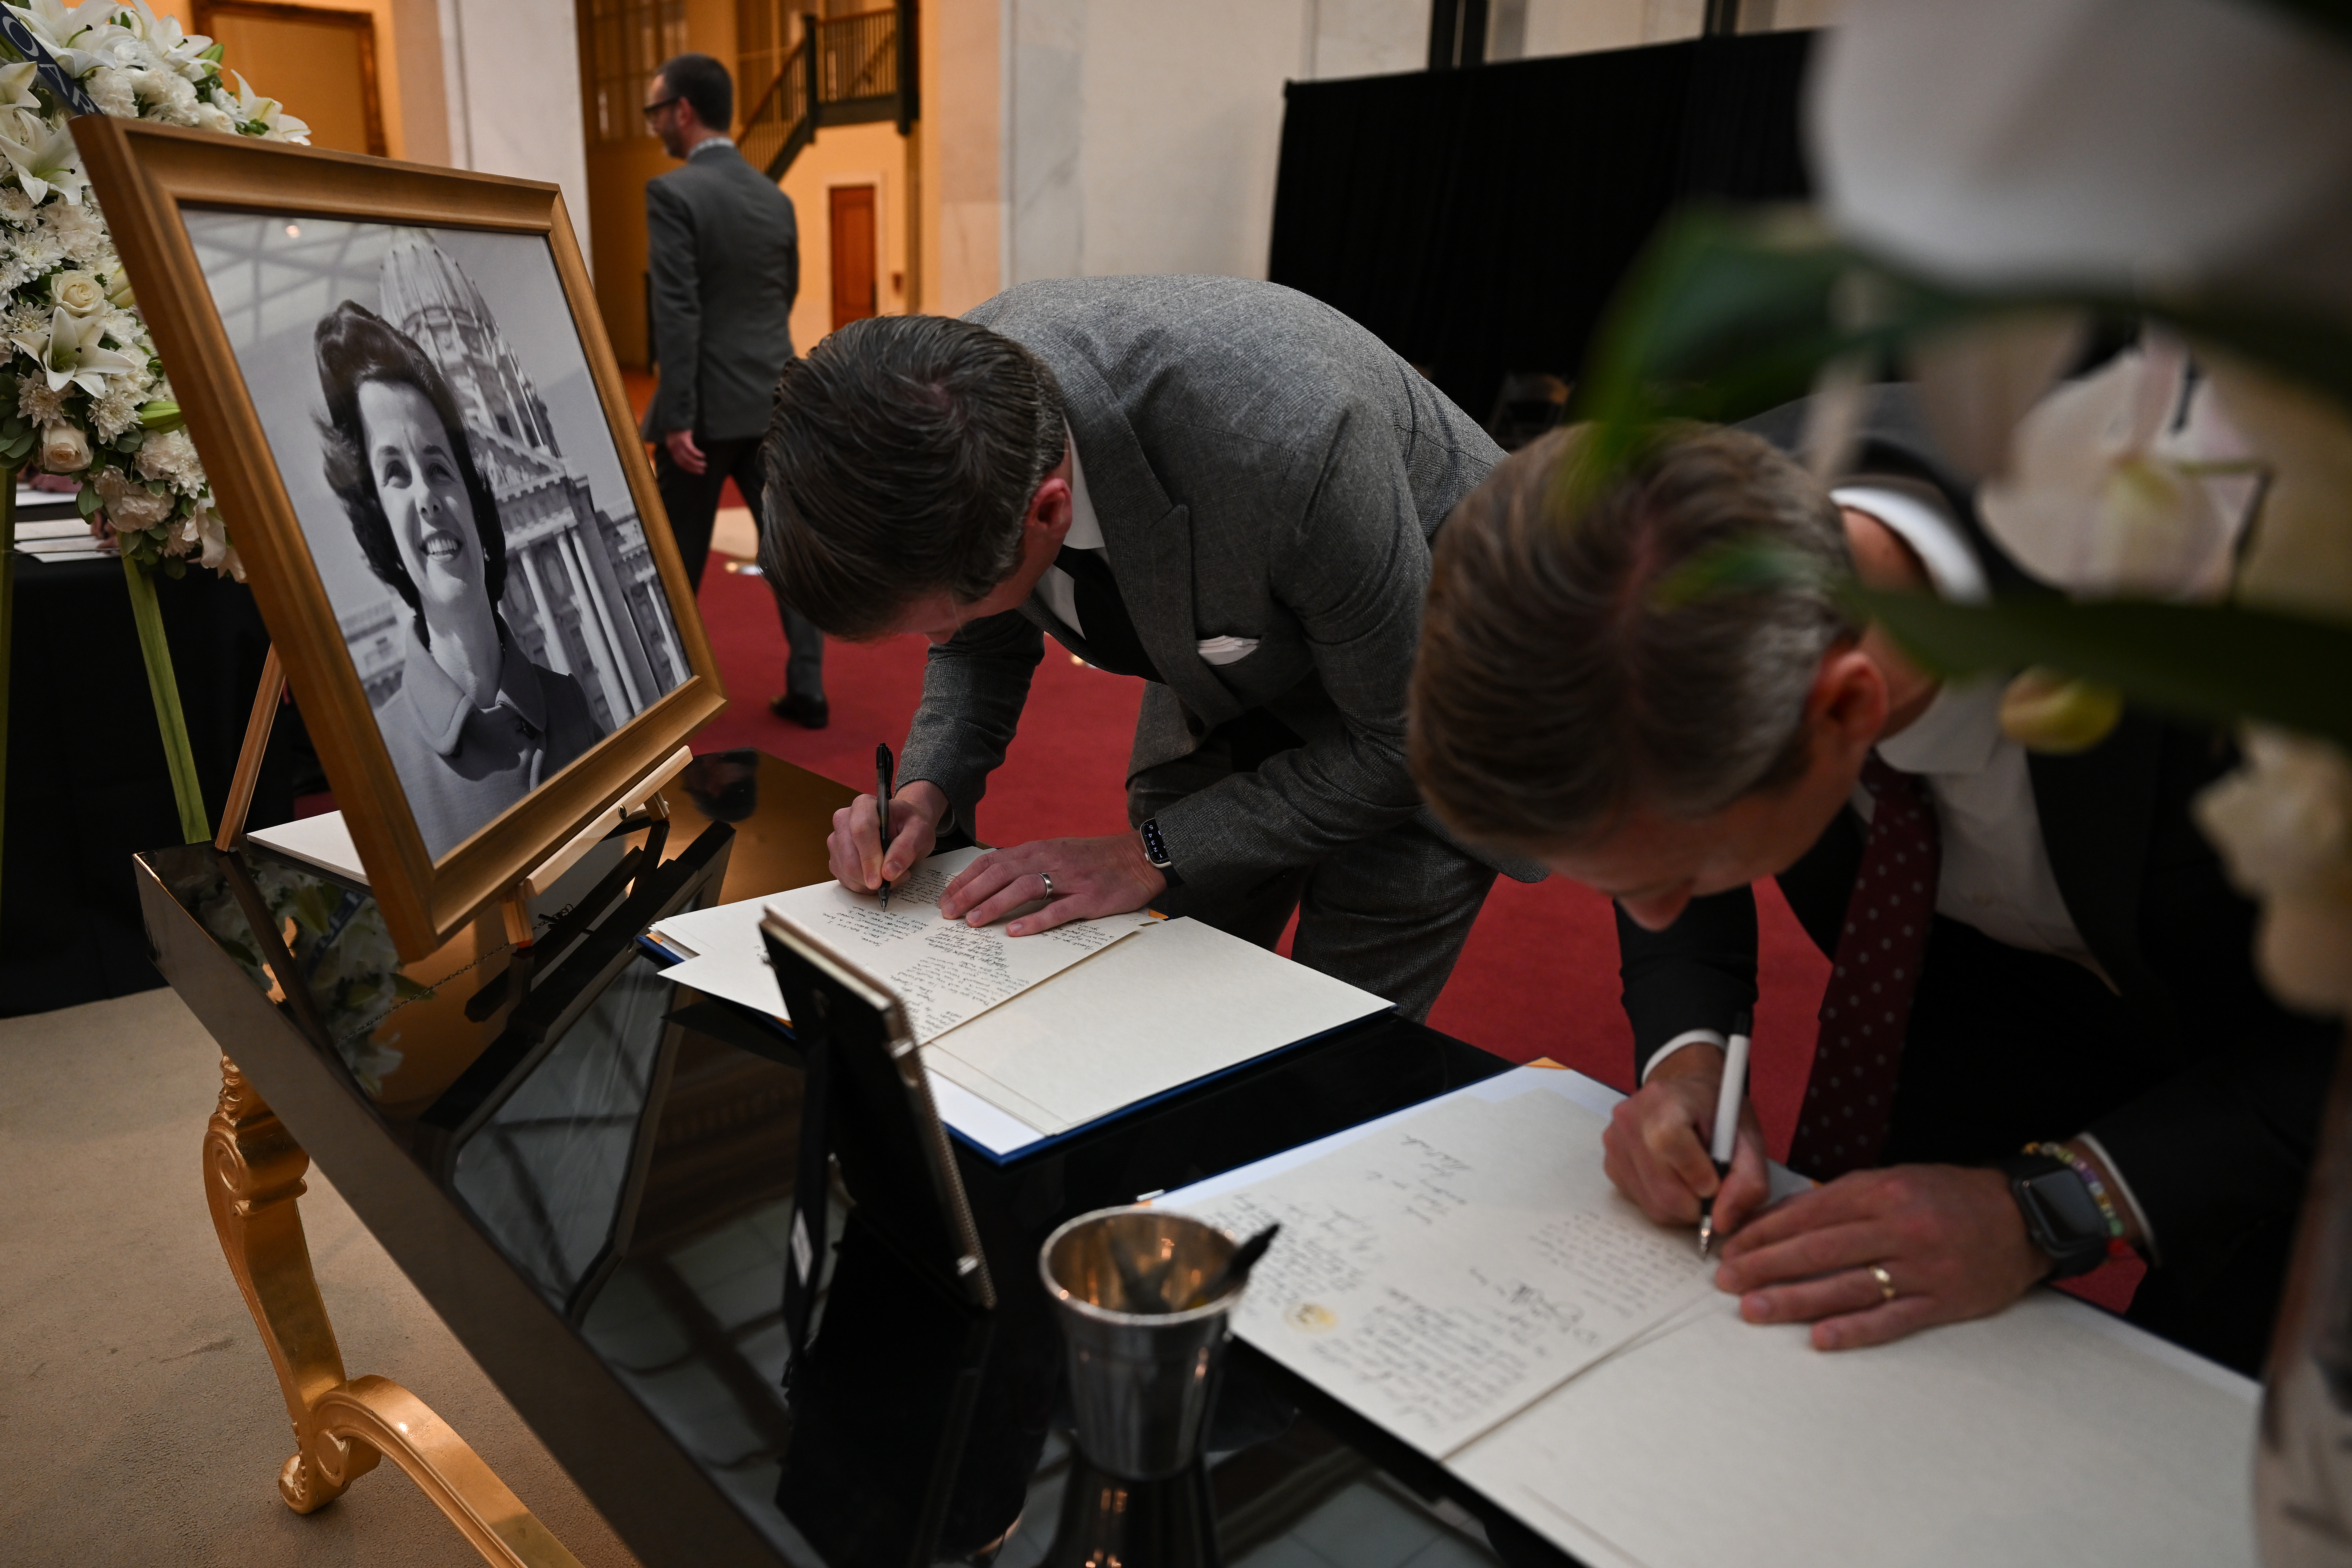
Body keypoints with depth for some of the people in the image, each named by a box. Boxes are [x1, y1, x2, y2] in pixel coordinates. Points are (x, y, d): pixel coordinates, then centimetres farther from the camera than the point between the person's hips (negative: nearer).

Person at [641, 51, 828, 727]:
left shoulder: (674, 192, -10)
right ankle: (807, 690, 8)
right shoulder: (776, 197, 9)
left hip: (710, 406, -5)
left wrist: (677, 418, -16)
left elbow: (678, 312, -17)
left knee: (678, 560, 8)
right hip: (775, 401, 6)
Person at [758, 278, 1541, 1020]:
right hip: (1229, 678, 5)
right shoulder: (946, 392, -22)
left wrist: (1152, 856, -25)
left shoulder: (1285, 441, -42)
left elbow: (1400, 741, -25)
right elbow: (985, 643, 0)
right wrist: (926, 790, -17)